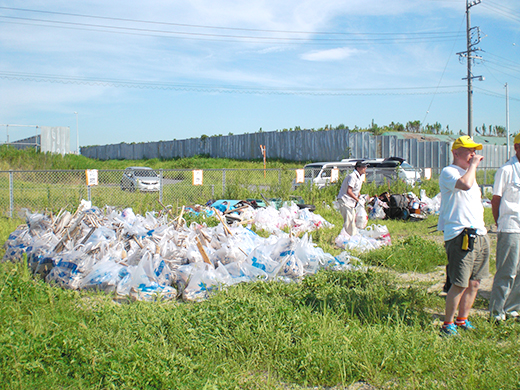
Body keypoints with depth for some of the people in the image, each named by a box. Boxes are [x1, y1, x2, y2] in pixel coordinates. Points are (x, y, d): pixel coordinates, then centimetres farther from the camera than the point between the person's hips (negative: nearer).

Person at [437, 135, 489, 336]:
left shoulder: (468, 172, 23)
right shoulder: (448, 172, -6)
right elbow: (465, 184, -28)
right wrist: (473, 165, -13)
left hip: (479, 235, 9)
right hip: (460, 236, -9)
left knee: (474, 283, 11)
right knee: (460, 285, -8)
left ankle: (462, 320, 24)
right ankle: (448, 324, 5)